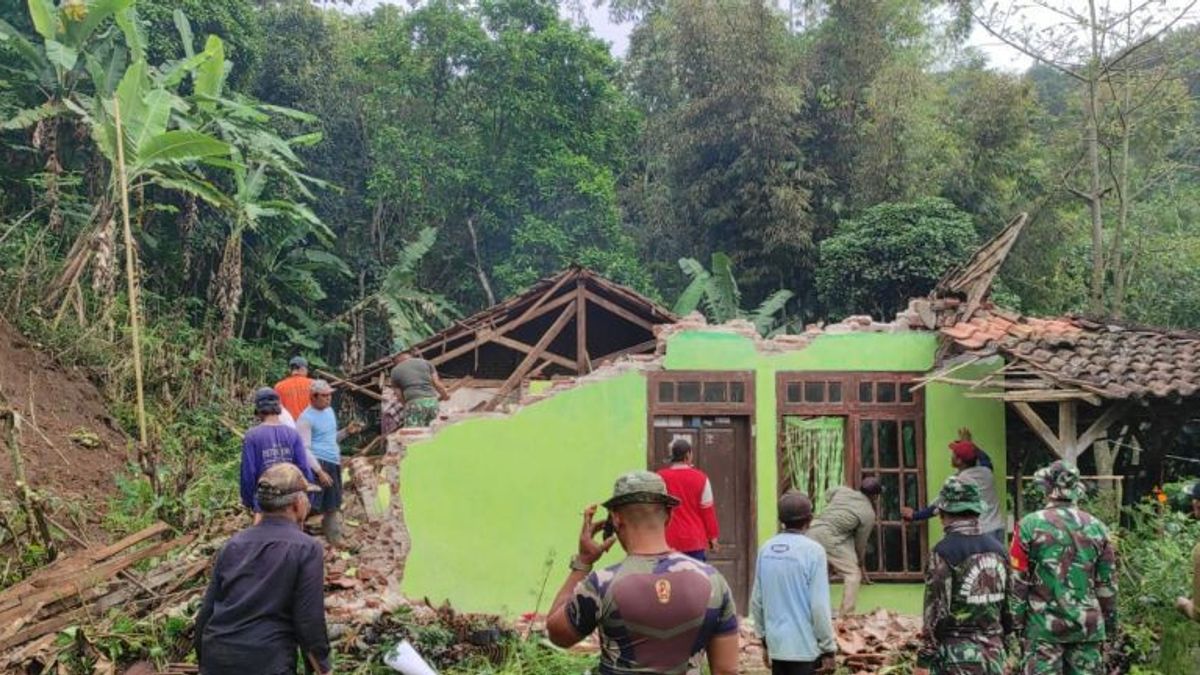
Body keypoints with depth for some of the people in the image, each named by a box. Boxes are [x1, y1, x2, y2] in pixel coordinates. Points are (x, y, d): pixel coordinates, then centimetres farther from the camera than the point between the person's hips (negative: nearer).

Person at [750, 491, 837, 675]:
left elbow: (756, 600, 7)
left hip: (776, 644, 6)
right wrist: (829, 648, -7)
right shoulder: (813, 550, -14)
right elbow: (819, 606, -16)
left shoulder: (766, 549, 2)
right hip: (805, 647, -5)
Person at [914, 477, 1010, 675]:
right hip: (994, 654, 6)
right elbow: (1009, 606, 12)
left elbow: (936, 612, -15)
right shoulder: (997, 548, 6)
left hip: (958, 656, -6)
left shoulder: (944, 552, -14)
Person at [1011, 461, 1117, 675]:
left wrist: (1016, 621, 1)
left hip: (1044, 624, -3)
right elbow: (1107, 583, 9)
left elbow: (1018, 580, -6)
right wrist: (1110, 622, 18)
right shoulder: (1096, 527, 4)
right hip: (1088, 624, 3)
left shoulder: (1030, 525, -7)